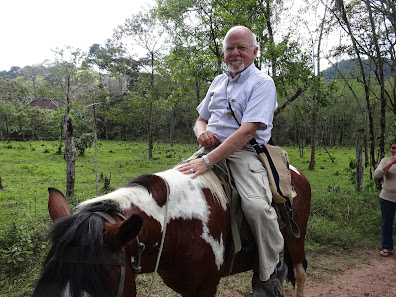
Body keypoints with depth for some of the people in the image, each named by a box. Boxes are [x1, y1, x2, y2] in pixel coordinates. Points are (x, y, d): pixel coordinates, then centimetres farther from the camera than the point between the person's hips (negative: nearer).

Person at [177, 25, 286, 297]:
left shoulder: (262, 83, -4)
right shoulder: (218, 82, 19)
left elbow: (248, 130, -18)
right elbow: (201, 119, 24)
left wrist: (208, 161, -27)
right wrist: (202, 132, -4)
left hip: (245, 152, -7)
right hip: (211, 148, 7)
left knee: (257, 205, -30)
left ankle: (270, 275, -6)